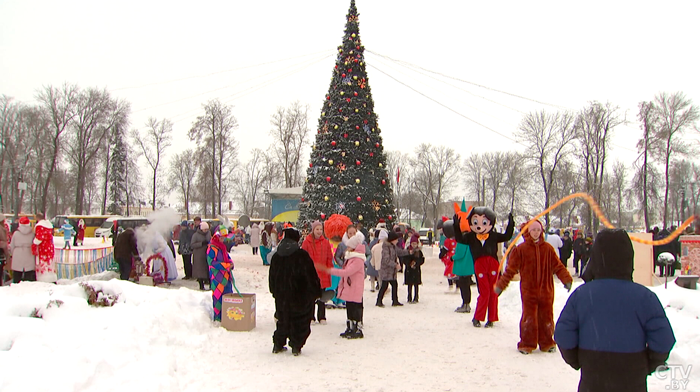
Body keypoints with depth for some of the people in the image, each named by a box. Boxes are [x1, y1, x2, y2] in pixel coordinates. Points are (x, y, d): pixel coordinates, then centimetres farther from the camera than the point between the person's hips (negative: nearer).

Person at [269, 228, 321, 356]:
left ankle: (278, 344, 20)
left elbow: (272, 276, 10)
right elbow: (311, 275, -11)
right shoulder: (302, 255, -13)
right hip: (299, 295, -4)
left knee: (283, 319, 17)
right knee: (300, 321, 6)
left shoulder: (276, 256, 2)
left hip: (281, 295, 5)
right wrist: (316, 292, -2)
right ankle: (296, 346, 5)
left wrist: (274, 291, 21)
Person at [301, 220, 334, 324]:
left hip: (323, 274, 2)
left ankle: (321, 317, 18)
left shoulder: (325, 242, 4)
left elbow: (329, 258, 8)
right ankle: (310, 317, 16)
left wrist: (329, 270, 1)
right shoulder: (307, 242, -4)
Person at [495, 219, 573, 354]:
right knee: (529, 318, 0)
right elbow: (511, 269, 0)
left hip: (546, 290, 2)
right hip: (528, 290, -2)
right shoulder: (521, 249, -2)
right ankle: (527, 344, 13)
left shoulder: (547, 248, 4)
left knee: (546, 317, 9)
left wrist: (566, 279, -5)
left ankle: (547, 343, 24)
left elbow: (558, 266, 7)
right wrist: (501, 285, -3)